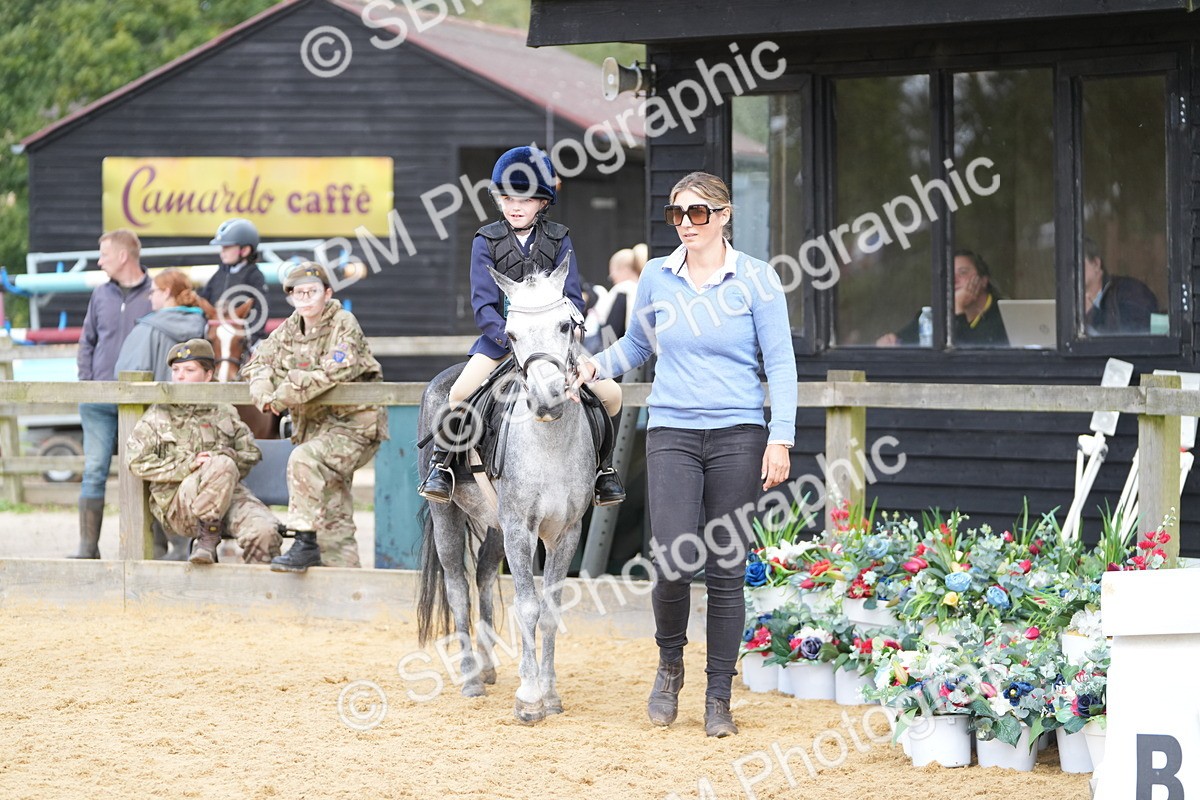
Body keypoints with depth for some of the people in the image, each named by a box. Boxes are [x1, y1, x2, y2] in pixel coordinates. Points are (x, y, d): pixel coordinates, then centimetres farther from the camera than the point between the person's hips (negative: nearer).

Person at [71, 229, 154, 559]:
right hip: (100, 401, 3)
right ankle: (88, 546, -1)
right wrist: (87, 383, 6)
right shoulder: (101, 295, 12)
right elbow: (87, 342, 18)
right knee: (94, 471, -2)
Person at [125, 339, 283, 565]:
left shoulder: (224, 413, 20)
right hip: (177, 503, -3)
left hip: (230, 495, 3)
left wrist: (226, 456, -6)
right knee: (224, 467, -34)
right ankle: (208, 537, -23)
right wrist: (189, 465, -11)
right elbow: (138, 462, -1)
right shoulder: (156, 417, 12)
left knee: (264, 531, -29)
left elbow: (251, 453, 17)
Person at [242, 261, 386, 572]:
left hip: (354, 426, -7)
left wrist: (286, 394, -22)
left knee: (304, 459, -29)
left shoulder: (344, 325, -11)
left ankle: (306, 542, -25)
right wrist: (263, 391, -7)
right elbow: (258, 361, 17)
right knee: (332, 510, 7)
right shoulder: (290, 329, 9)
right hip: (316, 426, 7)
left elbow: (336, 371, -26)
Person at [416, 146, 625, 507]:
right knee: (460, 392, -26)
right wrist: (511, 339, -24)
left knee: (611, 394, -10)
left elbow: (573, 298, -1)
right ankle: (440, 463, -3)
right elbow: (483, 305, -9)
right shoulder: (487, 240, -3)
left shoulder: (558, 239, 2)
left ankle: (602, 464, 14)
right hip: (500, 336, -2)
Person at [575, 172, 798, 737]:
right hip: (672, 435, 1)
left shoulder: (756, 279, -1)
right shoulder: (657, 277, 6)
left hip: (737, 436, -1)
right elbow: (637, 344, 21)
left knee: (726, 568, 2)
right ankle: (670, 663, 16)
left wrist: (780, 438, -8)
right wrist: (595, 367, 2)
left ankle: (718, 697, 12)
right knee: (675, 563, -12)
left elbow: (780, 363, -1)